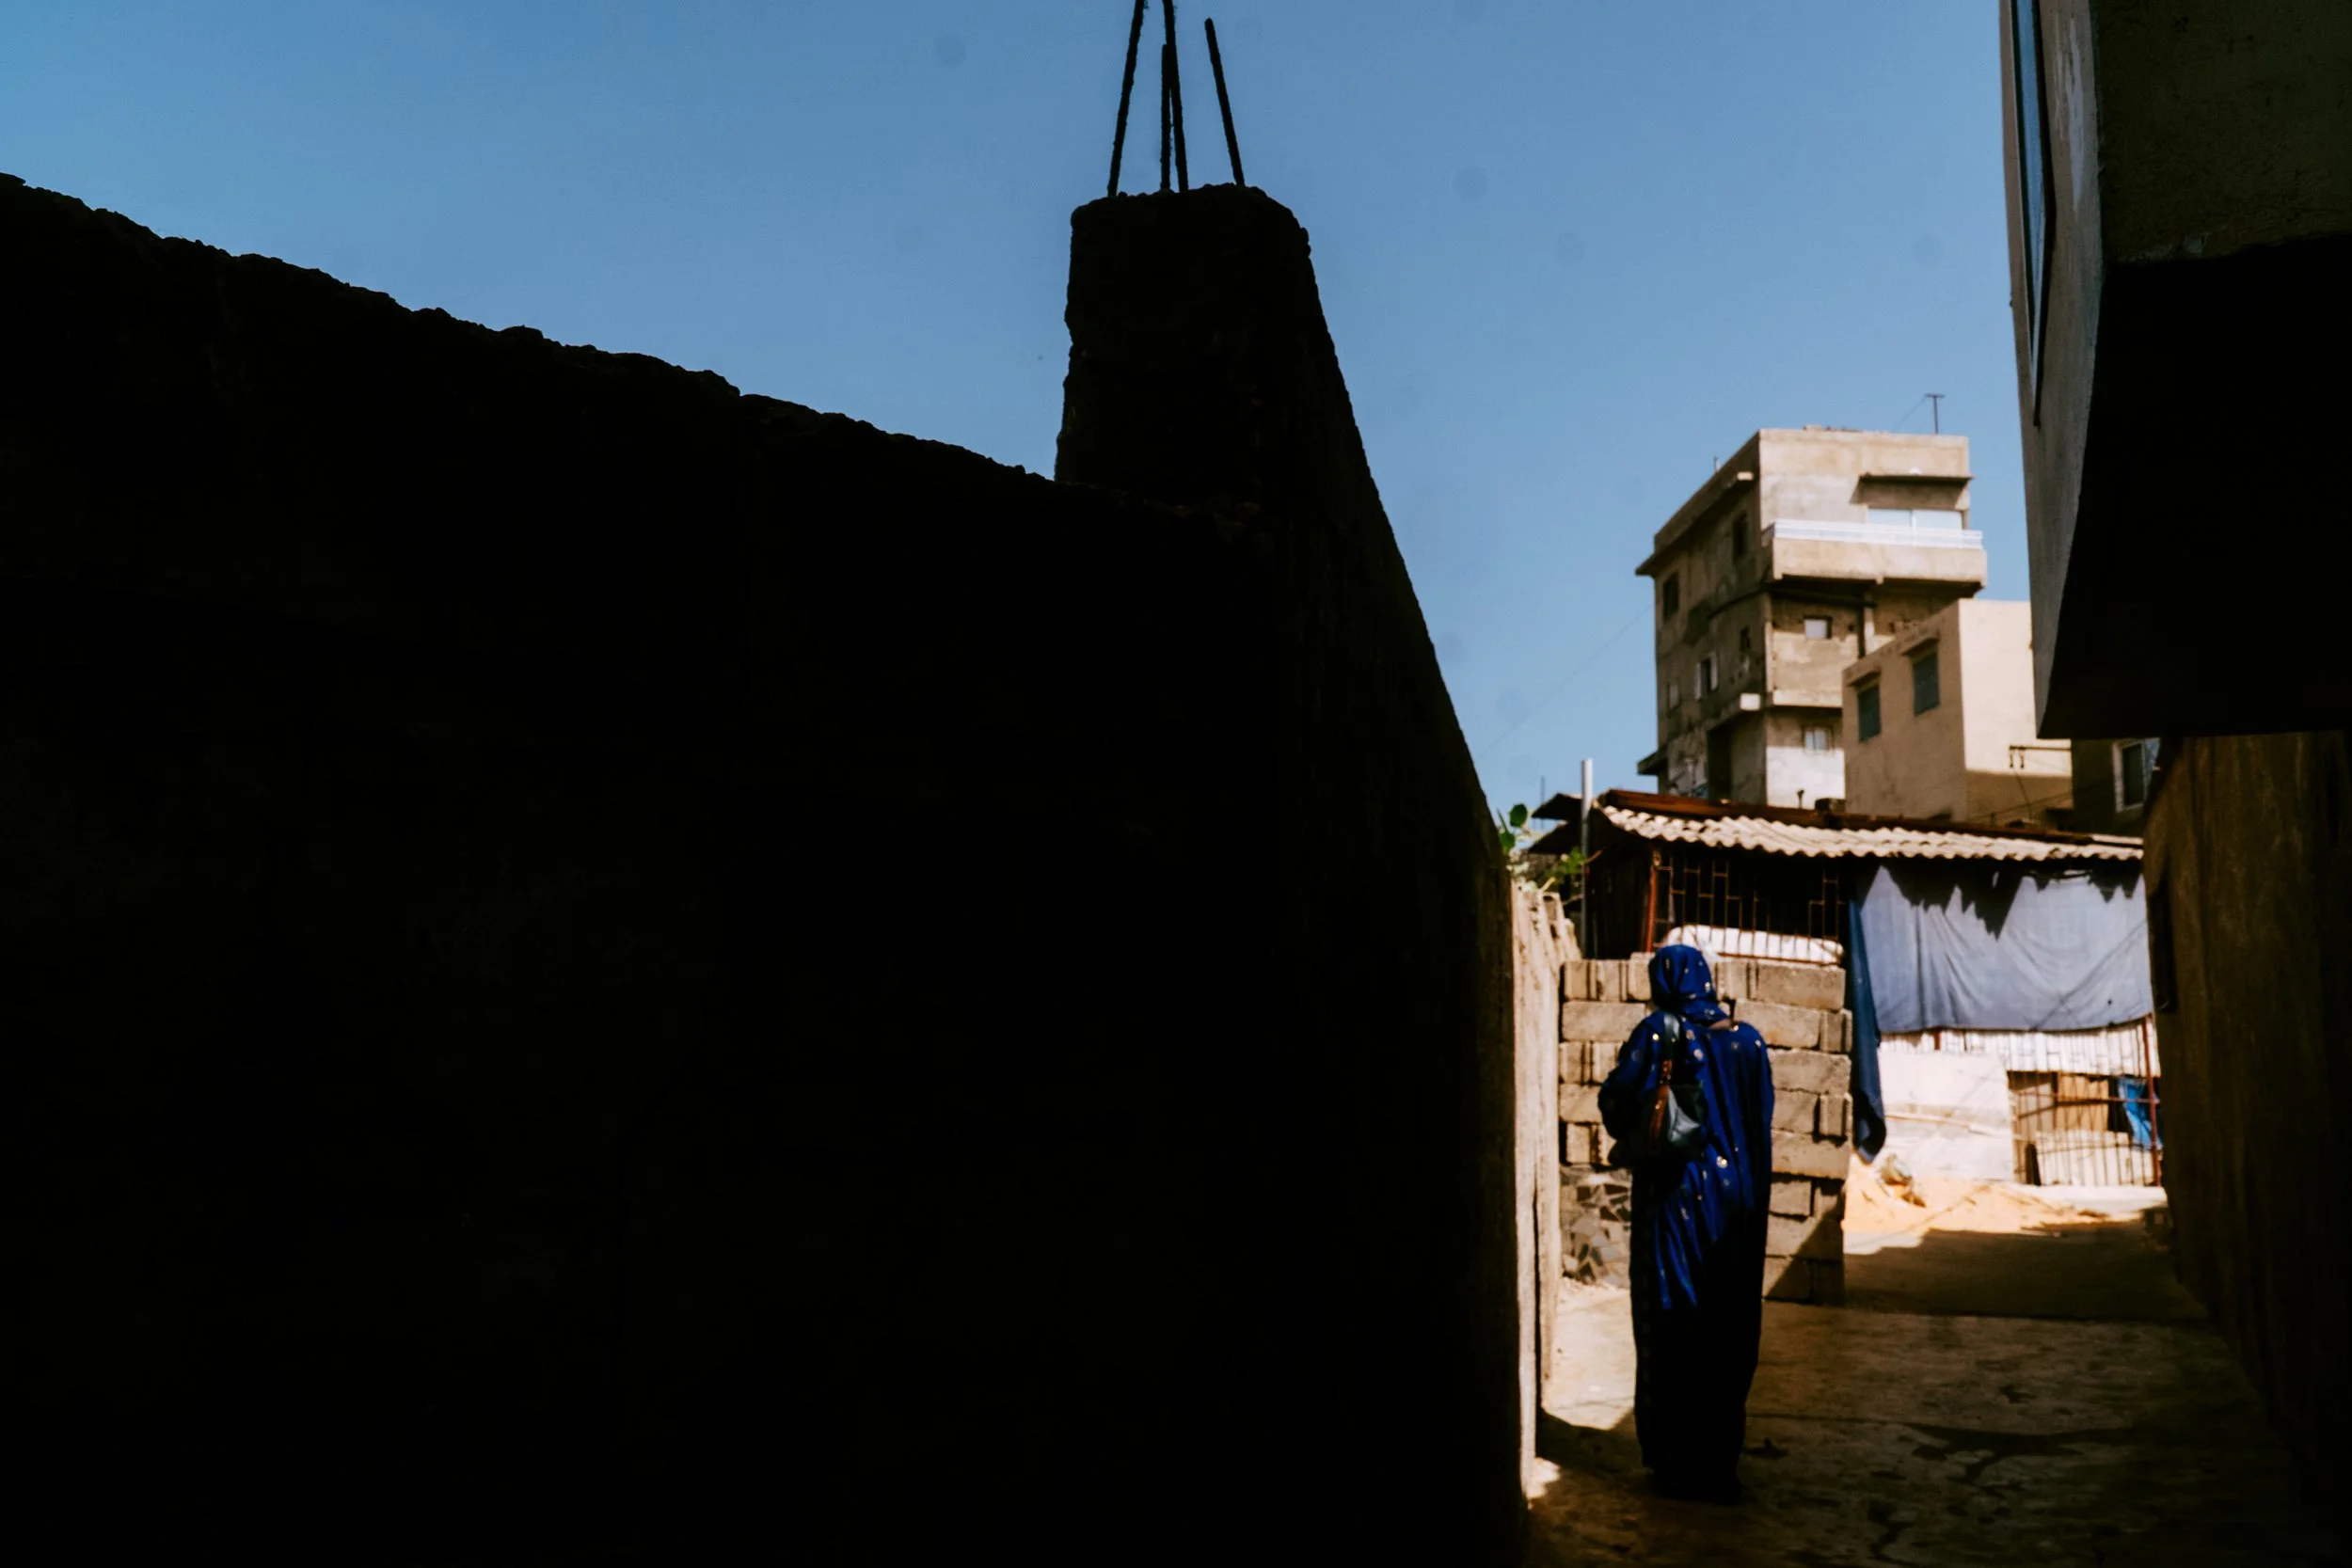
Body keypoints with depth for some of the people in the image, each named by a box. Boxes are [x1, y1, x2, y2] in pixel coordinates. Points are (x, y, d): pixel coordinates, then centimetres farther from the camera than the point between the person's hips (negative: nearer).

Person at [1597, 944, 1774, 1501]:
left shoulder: (1657, 1033, -10)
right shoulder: (1747, 1039, 2)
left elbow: (1617, 1106, -13)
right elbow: (1761, 1121, 8)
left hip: (1677, 1197, -4)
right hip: (1740, 1198, 4)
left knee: (1672, 1329, 5)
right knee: (1731, 1334, 12)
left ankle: (1677, 1465, 11)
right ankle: (1721, 1465, 19)